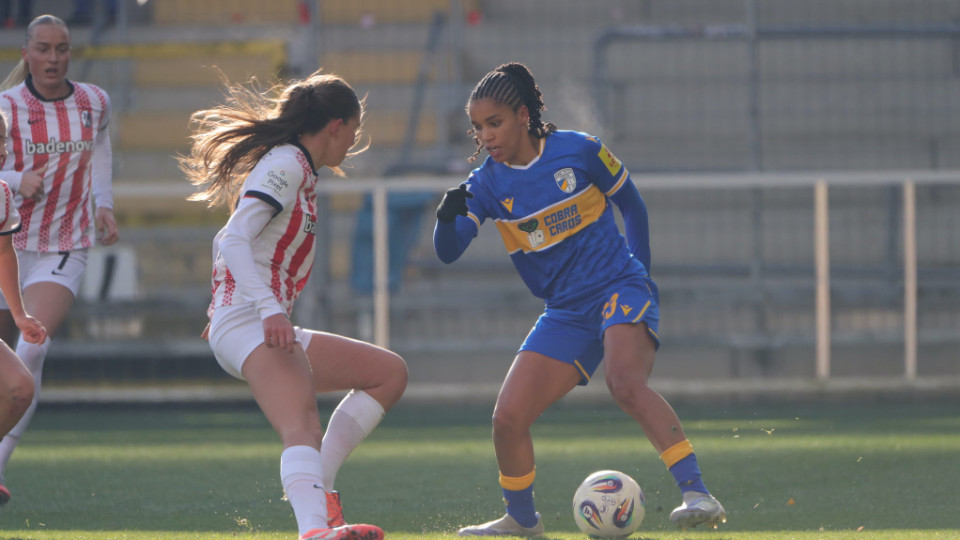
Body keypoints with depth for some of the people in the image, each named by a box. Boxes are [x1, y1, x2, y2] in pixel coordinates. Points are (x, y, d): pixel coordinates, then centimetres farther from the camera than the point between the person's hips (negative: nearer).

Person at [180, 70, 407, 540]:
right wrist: (269, 309, -31)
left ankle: (318, 486, -2)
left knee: (390, 373, 12)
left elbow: (227, 242, 33)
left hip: (264, 326, 10)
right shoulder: (287, 165, -8)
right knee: (303, 428, -33)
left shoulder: (294, 167, 23)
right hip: (248, 325, -10)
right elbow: (234, 240, -21)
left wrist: (224, 305, 42)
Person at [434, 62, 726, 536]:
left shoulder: (578, 151, -5)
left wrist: (638, 273, 3)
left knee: (625, 384, -33)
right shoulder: (487, 185, 1)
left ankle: (697, 495, -37)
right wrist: (448, 217, -30)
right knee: (508, 418, -6)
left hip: (618, 288, -4)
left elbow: (631, 204, 9)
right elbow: (448, 252, -9)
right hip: (565, 313, 5)